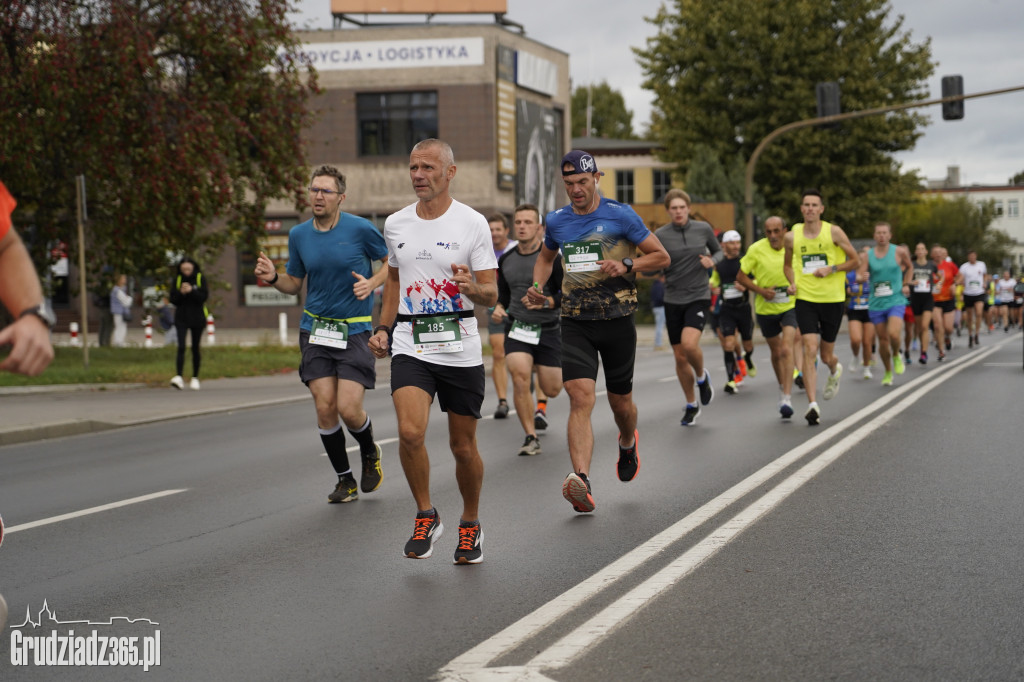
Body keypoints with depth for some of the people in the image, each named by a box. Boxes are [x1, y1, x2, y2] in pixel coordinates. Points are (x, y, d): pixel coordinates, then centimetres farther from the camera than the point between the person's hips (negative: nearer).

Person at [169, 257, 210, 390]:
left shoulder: (200, 278, -2)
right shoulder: (177, 279, 2)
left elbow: (204, 296, -11)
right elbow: (173, 299, -1)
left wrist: (191, 291, -24)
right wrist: (181, 292, -19)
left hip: (197, 318, 0)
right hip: (181, 318, 0)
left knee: (195, 348, 8)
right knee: (181, 347, -13)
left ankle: (195, 378, 19)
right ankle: (178, 377, -22)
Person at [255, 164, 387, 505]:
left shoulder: (360, 229, -8)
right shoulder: (298, 235, 5)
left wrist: (372, 282, -13)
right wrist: (273, 277, -5)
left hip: (354, 330, -3)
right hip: (315, 329, 4)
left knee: (349, 409, -11)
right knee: (325, 407, -4)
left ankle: (370, 454, 23)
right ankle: (345, 480, 13)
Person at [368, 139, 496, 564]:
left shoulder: (473, 223, -4)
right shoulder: (395, 225, 8)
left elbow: (491, 295, -3)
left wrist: (473, 288, -25)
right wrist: (383, 328, 16)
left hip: (461, 348, -2)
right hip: (410, 346, 2)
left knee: (463, 445, 6)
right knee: (410, 432, -19)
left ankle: (471, 525, 29)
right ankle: (425, 516, 2)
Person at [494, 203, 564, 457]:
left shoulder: (552, 257, -7)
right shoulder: (505, 260, 6)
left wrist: (545, 302, -23)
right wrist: (499, 307, 0)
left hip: (548, 329, -2)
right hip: (516, 328, 2)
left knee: (551, 390, 3)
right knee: (520, 375, -22)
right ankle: (531, 437, -13)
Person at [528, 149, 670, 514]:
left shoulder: (620, 216, -4)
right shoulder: (556, 221, 8)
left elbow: (661, 256, 0)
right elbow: (546, 256, 28)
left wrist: (627, 265, -18)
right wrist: (537, 285, 8)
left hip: (617, 320, -1)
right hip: (575, 322, 1)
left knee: (620, 402, 12)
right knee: (581, 398, -17)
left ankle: (628, 442, 48)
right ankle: (581, 481, -29)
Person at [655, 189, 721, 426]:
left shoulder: (703, 229, -2)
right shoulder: (660, 235, -5)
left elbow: (718, 251, 14)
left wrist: (712, 260, -7)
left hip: (699, 297, -2)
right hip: (673, 301, 2)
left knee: (689, 344, -25)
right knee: (680, 358, 7)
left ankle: (702, 376, 7)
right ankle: (691, 405, 25)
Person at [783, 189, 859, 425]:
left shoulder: (834, 232, -3)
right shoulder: (792, 236, 3)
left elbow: (854, 260, 3)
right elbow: (787, 264, 20)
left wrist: (831, 269, -12)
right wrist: (792, 282, 1)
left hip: (832, 299, -1)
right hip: (805, 299, 1)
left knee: (826, 355, 8)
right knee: (810, 349, -16)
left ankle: (835, 369, 48)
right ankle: (812, 404, -18)